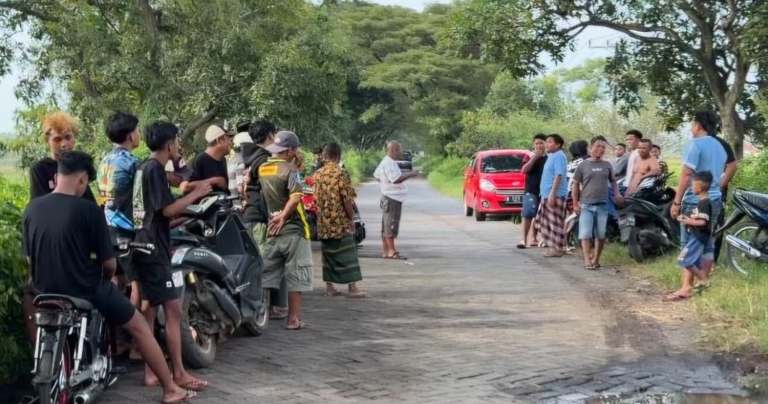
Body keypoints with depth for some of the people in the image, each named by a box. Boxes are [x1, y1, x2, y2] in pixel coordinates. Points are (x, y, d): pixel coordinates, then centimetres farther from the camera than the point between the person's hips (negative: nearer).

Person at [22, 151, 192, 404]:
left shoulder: (32, 209, -3)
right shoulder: (88, 210, -17)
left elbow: (30, 260, 6)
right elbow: (109, 263, -12)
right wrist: (106, 276, 12)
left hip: (46, 294, 5)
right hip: (88, 293, -5)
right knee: (139, 327, 14)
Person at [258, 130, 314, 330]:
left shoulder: (262, 168, 6)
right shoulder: (289, 169, -13)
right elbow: (296, 197, -25)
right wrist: (283, 217, -15)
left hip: (271, 230, 6)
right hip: (293, 230, -5)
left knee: (266, 274, 11)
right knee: (295, 276, 4)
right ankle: (294, 319, 7)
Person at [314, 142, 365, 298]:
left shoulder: (317, 174, 4)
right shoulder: (340, 174, -13)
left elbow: (315, 198, 10)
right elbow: (347, 200, -14)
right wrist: (351, 219, -4)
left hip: (323, 223, 6)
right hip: (340, 221, -6)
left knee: (328, 254, 13)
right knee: (348, 254, -1)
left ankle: (329, 286, 15)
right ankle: (352, 287, -2)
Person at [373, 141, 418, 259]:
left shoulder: (386, 162, 14)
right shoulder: (388, 163, -18)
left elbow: (376, 175, 25)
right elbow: (396, 179, -26)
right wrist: (410, 175, -20)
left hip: (389, 197, 11)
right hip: (392, 198, -11)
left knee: (386, 225, 12)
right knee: (391, 226, -8)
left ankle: (385, 251, 17)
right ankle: (391, 251, -7)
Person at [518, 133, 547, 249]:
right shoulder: (531, 158, 5)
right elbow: (524, 170, -11)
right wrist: (534, 157, -19)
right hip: (531, 191, -2)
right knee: (527, 215, -10)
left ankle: (534, 239, 19)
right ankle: (524, 240, -12)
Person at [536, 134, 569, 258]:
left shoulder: (559, 156, -11)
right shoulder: (551, 156, 19)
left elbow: (559, 176, -20)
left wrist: (552, 193, -26)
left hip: (556, 195, -10)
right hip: (547, 195, 10)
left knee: (555, 222, -8)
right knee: (546, 222, 12)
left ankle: (558, 249, -5)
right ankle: (554, 247, 18)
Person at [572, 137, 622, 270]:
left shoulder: (607, 165, 8)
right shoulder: (583, 165, 1)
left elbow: (613, 181, 21)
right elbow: (576, 184, 5)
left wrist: (617, 194, 3)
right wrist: (575, 203, 0)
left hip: (603, 205, 2)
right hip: (586, 205, -2)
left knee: (601, 235, 5)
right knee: (585, 234, -9)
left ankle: (596, 259, 18)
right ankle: (587, 260, -9)